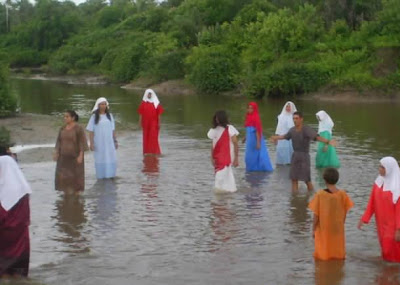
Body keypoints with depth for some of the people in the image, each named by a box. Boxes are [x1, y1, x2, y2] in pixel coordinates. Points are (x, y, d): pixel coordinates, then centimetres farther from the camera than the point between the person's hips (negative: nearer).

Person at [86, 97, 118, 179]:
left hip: (109, 142, 2)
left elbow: (113, 129, 10)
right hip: (99, 142, -2)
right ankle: (101, 176, 13)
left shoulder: (109, 115, 6)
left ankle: (110, 175, 12)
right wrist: (91, 143, -9)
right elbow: (91, 131, -3)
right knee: (100, 159, 2)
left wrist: (115, 141, 8)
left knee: (111, 159, -1)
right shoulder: (94, 117, -2)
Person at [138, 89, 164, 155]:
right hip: (146, 122, 2)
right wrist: (140, 122, -1)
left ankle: (154, 151, -4)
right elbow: (141, 113, 3)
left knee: (153, 137, -8)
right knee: (146, 137, 5)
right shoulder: (143, 103, 2)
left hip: (154, 122, -2)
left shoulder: (156, 102, -1)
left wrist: (159, 123, -6)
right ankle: (147, 151, 13)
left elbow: (159, 113, -1)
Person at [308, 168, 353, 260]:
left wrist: (313, 229, -1)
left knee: (323, 254, 16)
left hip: (323, 229, -2)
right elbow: (344, 213, -3)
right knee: (338, 254, 18)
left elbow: (316, 215, -13)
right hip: (338, 228, 2)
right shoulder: (342, 194, -11)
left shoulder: (320, 194, -17)